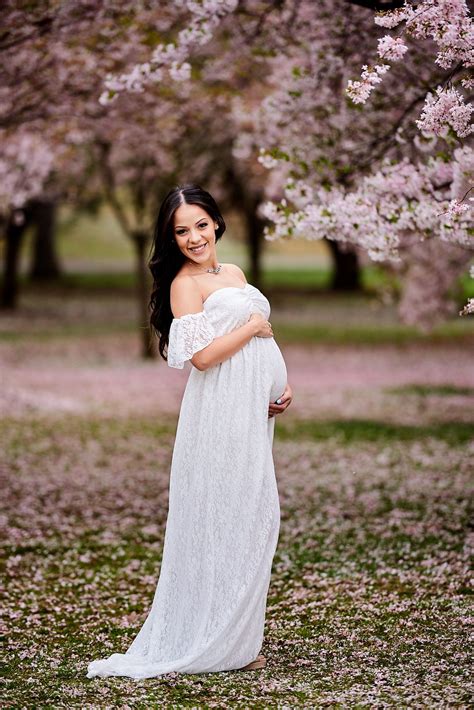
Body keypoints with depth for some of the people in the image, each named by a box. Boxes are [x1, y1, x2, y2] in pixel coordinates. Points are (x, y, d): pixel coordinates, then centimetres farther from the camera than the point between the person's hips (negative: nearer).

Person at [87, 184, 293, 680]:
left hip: (253, 413, 8)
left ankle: (236, 636, 18)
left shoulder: (233, 274, 17)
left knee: (253, 518, 10)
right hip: (221, 412, -8)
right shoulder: (185, 284, -7)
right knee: (224, 520, -5)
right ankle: (214, 644, 4)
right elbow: (201, 355, -18)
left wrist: (282, 384, 8)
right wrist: (253, 325, -9)